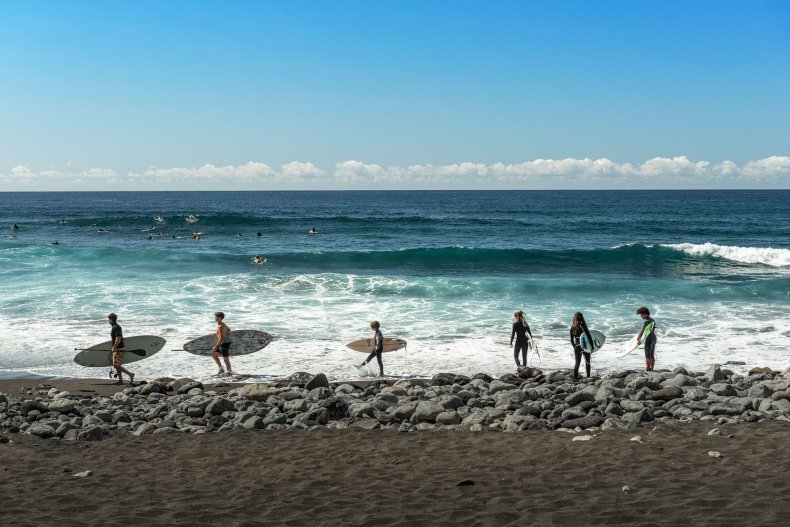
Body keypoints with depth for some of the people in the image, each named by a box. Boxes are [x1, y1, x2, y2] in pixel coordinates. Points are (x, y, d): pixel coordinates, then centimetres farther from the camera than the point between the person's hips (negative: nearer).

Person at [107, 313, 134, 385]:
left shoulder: (116, 328, -17)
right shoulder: (116, 327, 15)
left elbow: (118, 339, -25)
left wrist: (114, 348, -18)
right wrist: (113, 347, 23)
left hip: (119, 349, -10)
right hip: (117, 349, 10)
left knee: (116, 365, -11)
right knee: (117, 365, 11)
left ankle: (130, 374, -9)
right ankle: (120, 380, 13)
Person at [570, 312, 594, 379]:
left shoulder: (572, 327, 0)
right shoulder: (582, 325, -13)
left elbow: (571, 340, 5)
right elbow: (589, 336, -14)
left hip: (577, 347, 3)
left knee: (577, 363, 11)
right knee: (587, 362, 14)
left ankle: (575, 378, 3)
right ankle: (588, 377, 17)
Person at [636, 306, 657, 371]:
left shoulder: (646, 321, -16)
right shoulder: (652, 320, 13)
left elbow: (641, 331, -25)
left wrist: (638, 339, -29)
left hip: (649, 339, -9)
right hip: (654, 339, 9)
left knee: (647, 356, -4)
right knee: (652, 356, 12)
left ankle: (647, 370, -4)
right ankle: (651, 369, 15)